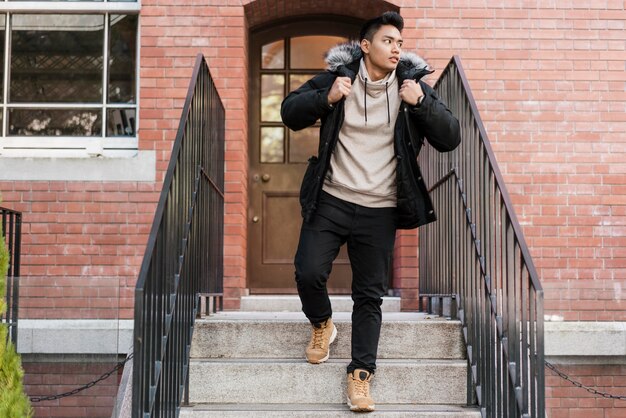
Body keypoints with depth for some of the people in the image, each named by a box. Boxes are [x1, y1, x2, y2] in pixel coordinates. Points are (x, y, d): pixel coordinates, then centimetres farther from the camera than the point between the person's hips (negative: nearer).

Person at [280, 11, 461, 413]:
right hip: (331, 200, 0)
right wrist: (326, 98, -14)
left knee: (370, 295, 2)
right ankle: (322, 325, 24)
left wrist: (421, 103, -18)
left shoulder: (413, 84, 1)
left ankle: (361, 373, 11)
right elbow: (290, 113, 4)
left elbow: (450, 138, -3)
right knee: (309, 273, -8)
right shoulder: (339, 76, 0)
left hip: (380, 211, 0)